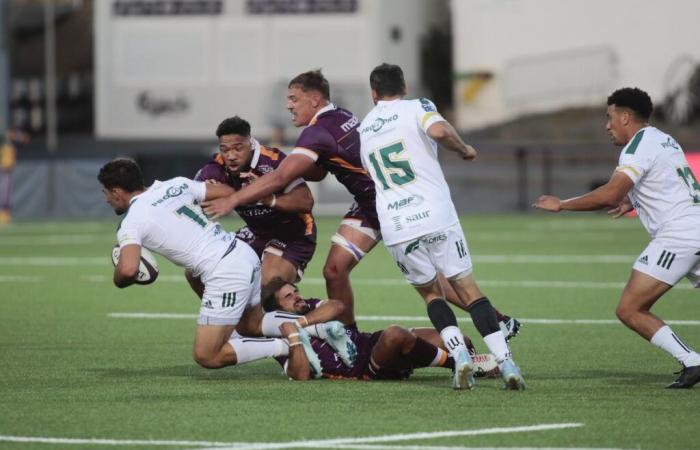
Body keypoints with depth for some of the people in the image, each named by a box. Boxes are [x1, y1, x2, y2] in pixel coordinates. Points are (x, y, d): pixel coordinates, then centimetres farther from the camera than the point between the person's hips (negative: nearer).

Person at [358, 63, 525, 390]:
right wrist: (464, 149, 1)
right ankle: (505, 362, -7)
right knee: (467, 289, 6)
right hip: (436, 216, -3)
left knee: (430, 292, 20)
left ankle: (459, 355, -3)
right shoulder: (416, 108, 6)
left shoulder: (363, 129, 20)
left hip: (395, 228, 3)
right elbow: (439, 131, -16)